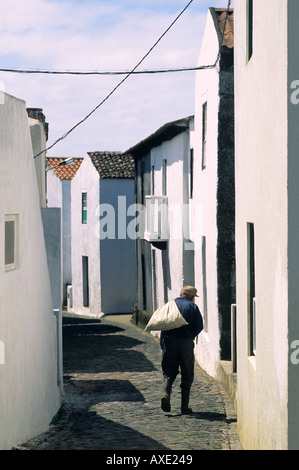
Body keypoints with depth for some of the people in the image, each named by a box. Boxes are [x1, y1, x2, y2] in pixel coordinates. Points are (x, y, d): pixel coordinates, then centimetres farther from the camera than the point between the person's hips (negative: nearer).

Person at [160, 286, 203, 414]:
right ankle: (184, 406, 5)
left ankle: (165, 393, -15)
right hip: (186, 343, -2)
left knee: (169, 372, 12)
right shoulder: (192, 306, 4)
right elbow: (199, 326, -4)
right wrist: (190, 336, 11)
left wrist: (162, 344, 10)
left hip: (169, 341, 2)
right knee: (187, 375, 8)